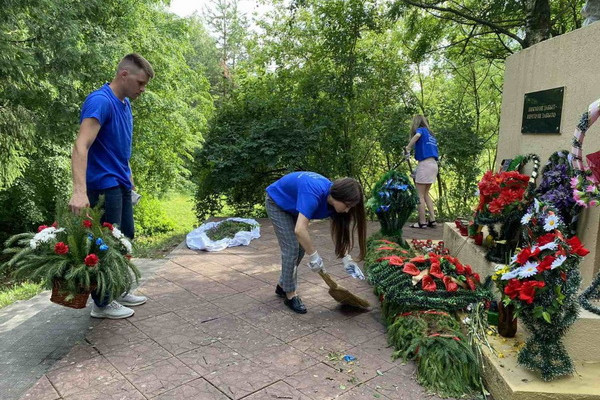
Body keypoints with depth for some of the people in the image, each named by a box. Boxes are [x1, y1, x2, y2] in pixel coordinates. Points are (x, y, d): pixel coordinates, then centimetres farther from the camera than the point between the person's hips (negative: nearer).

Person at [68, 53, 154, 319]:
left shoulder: (125, 103, 9)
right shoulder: (100, 101, -19)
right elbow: (81, 147, -30)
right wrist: (79, 191, -40)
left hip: (121, 184, 9)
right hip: (103, 186, -9)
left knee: (125, 238, 16)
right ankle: (101, 303, 16)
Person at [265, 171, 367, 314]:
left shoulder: (333, 198, -18)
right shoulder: (314, 194, -41)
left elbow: (337, 231, -7)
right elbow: (300, 229, -48)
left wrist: (346, 259, -14)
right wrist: (314, 256, -36)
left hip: (292, 204, 7)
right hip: (276, 202, -7)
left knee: (301, 247, 7)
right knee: (291, 248, -10)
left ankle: (282, 285, 25)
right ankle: (290, 295, 4)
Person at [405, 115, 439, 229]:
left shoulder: (421, 130, 0)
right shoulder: (431, 134, 22)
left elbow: (417, 135, -26)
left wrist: (407, 148, -24)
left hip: (425, 164, -8)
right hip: (434, 164, 8)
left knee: (420, 195, -2)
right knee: (426, 194, 16)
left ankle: (422, 222, -2)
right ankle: (432, 220, 13)